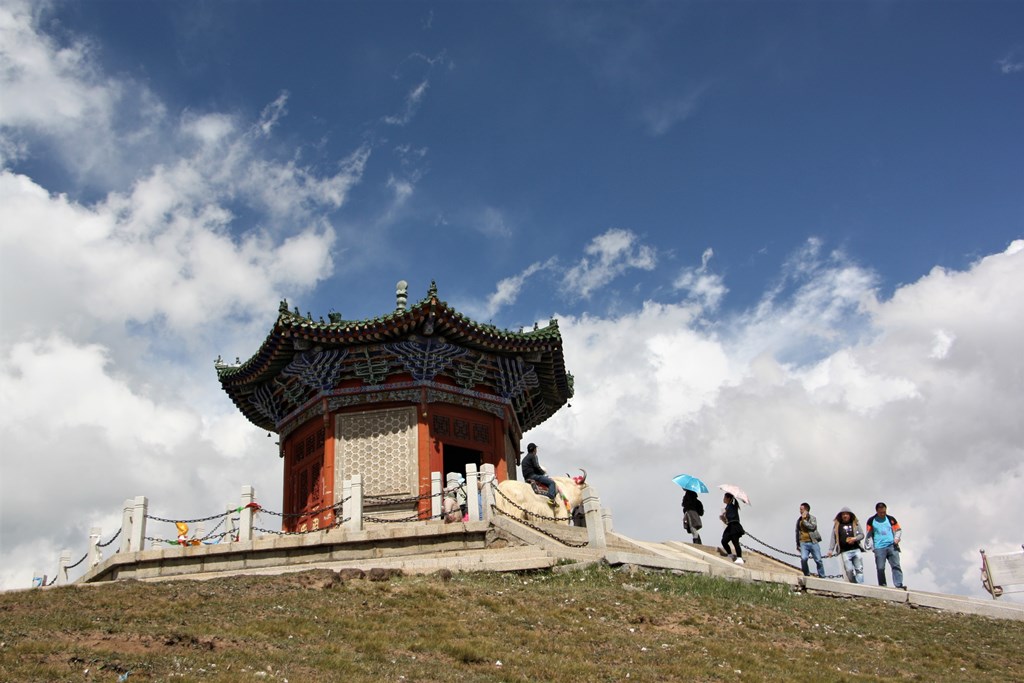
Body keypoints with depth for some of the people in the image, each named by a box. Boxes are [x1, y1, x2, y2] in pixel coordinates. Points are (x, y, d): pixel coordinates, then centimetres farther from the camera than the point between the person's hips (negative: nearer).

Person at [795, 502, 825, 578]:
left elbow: (813, 527, -16)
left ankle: (822, 577, 11)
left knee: (818, 560, -1)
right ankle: (806, 575, -3)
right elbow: (797, 532, 20)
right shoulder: (799, 520, 14)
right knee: (803, 558, -20)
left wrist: (804, 520, -11)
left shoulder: (812, 518, 3)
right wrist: (797, 544, 19)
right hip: (803, 543, 2)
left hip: (813, 542, -2)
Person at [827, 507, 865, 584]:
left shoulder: (856, 523, 10)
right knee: (849, 570, -8)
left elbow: (862, 535, 10)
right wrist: (831, 550, 2)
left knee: (859, 569, -2)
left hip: (856, 549, 1)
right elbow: (833, 538, 8)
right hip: (845, 551, -1)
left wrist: (855, 538, -10)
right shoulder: (837, 525, 9)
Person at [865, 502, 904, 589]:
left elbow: (898, 530, 17)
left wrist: (897, 538, -3)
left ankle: (899, 584, -12)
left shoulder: (891, 519, 12)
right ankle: (882, 586, 2)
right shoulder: (871, 521, 9)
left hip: (892, 546, 1)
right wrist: (871, 546, 0)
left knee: (896, 565, -8)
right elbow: (869, 534, 11)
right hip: (879, 548, -1)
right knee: (880, 568, -3)